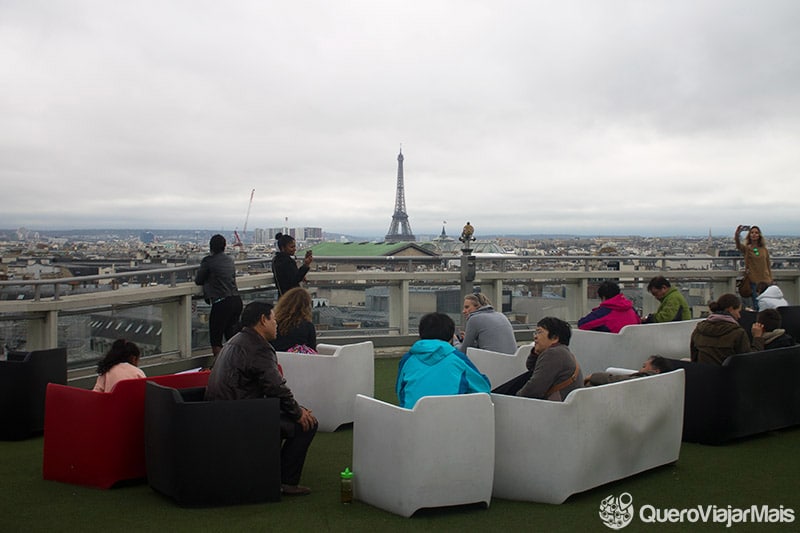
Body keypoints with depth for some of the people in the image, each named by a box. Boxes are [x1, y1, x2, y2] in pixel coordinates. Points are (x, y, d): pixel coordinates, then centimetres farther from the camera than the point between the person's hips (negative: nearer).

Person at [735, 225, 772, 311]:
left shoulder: (764, 250, 8)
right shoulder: (746, 248, -1)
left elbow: (768, 265, 13)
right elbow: (738, 244, -23)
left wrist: (770, 279, 7)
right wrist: (737, 234, -42)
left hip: (765, 281, 2)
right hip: (753, 281, -2)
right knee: (757, 306, -2)